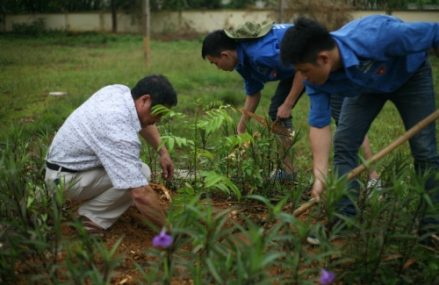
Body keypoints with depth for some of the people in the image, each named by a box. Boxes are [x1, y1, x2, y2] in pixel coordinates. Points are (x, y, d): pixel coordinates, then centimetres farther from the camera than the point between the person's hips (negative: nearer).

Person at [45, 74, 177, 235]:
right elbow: (141, 195, -36)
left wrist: (162, 151, 6)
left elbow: (144, 120, 16)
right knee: (141, 173, -18)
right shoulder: (121, 133, -34)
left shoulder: (119, 90, -7)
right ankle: (91, 219, -6)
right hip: (66, 179, -9)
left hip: (65, 161, 9)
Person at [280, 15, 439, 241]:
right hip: (366, 84, 4)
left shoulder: (376, 37, -44)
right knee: (343, 144, -9)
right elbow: (319, 124, -22)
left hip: (409, 76, -4)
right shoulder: (316, 77, -27)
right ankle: (346, 219, -1)